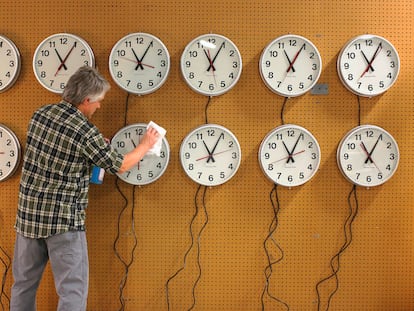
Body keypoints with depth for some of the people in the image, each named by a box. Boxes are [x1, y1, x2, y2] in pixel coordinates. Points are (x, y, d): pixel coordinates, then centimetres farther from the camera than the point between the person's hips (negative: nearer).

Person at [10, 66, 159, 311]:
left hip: (28, 213, 7)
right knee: (73, 290, 1)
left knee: (24, 283, 18)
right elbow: (119, 166, -3)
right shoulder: (86, 132, -16)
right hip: (63, 219, -7)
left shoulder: (40, 114, 3)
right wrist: (146, 145, 13)